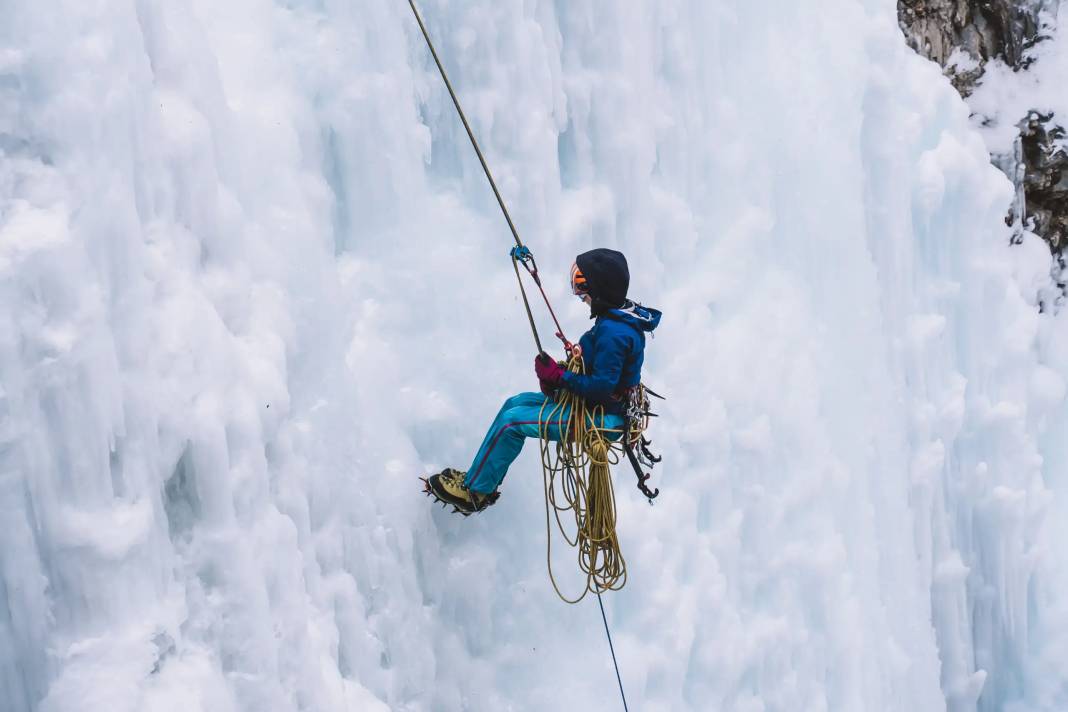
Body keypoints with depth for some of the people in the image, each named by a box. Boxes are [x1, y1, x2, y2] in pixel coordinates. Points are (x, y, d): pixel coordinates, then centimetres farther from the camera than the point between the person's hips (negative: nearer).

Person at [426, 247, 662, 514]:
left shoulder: (613, 332, -28)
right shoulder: (623, 317, 4)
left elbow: (603, 386, -30)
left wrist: (558, 377, -20)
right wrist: (560, 374, 0)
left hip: (600, 419, -11)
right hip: (596, 405, 11)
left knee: (512, 421, -11)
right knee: (515, 403, 13)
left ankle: (475, 492, 4)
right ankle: (478, 478, 19)